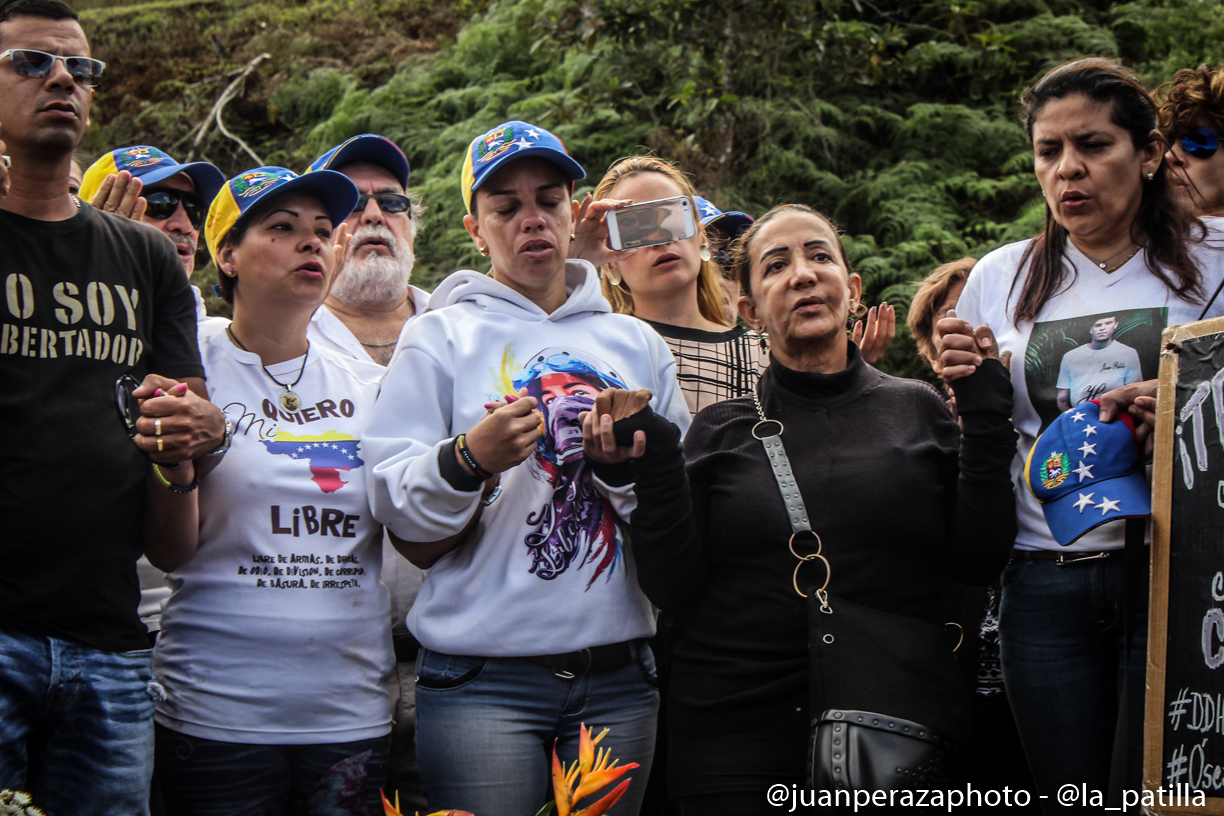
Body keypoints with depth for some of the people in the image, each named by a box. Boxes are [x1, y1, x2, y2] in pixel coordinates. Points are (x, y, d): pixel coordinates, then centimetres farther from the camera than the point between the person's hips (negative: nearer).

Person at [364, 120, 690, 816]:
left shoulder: (636, 342, 13)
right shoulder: (443, 337, 3)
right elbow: (411, 537, -2)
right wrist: (468, 459, -20)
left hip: (619, 677, 3)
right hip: (483, 680, -3)